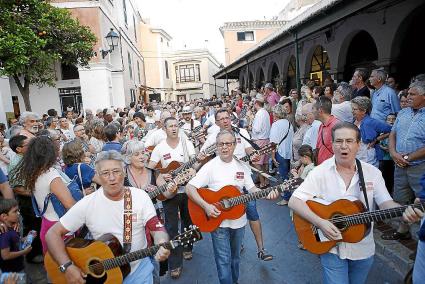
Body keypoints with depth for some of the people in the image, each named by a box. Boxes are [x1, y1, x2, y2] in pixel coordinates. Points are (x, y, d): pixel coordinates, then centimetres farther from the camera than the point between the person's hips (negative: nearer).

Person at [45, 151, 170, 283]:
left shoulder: (141, 196, -8)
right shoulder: (87, 204, -9)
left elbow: (157, 228, -9)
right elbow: (53, 233, -6)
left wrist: (162, 245, -30)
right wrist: (68, 266, -17)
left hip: (138, 267, 0)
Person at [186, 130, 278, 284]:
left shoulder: (241, 166, 1)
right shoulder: (210, 166, -13)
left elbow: (252, 188, 1)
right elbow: (189, 188, -18)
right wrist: (206, 206, -28)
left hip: (239, 219, 5)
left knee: (235, 257, 22)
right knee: (224, 260, 4)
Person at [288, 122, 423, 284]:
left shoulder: (372, 173, -3)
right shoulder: (320, 172, -13)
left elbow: (386, 204, -8)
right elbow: (294, 202, -17)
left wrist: (405, 211, -29)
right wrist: (320, 222, -28)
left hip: (363, 249, 3)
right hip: (331, 248, -3)